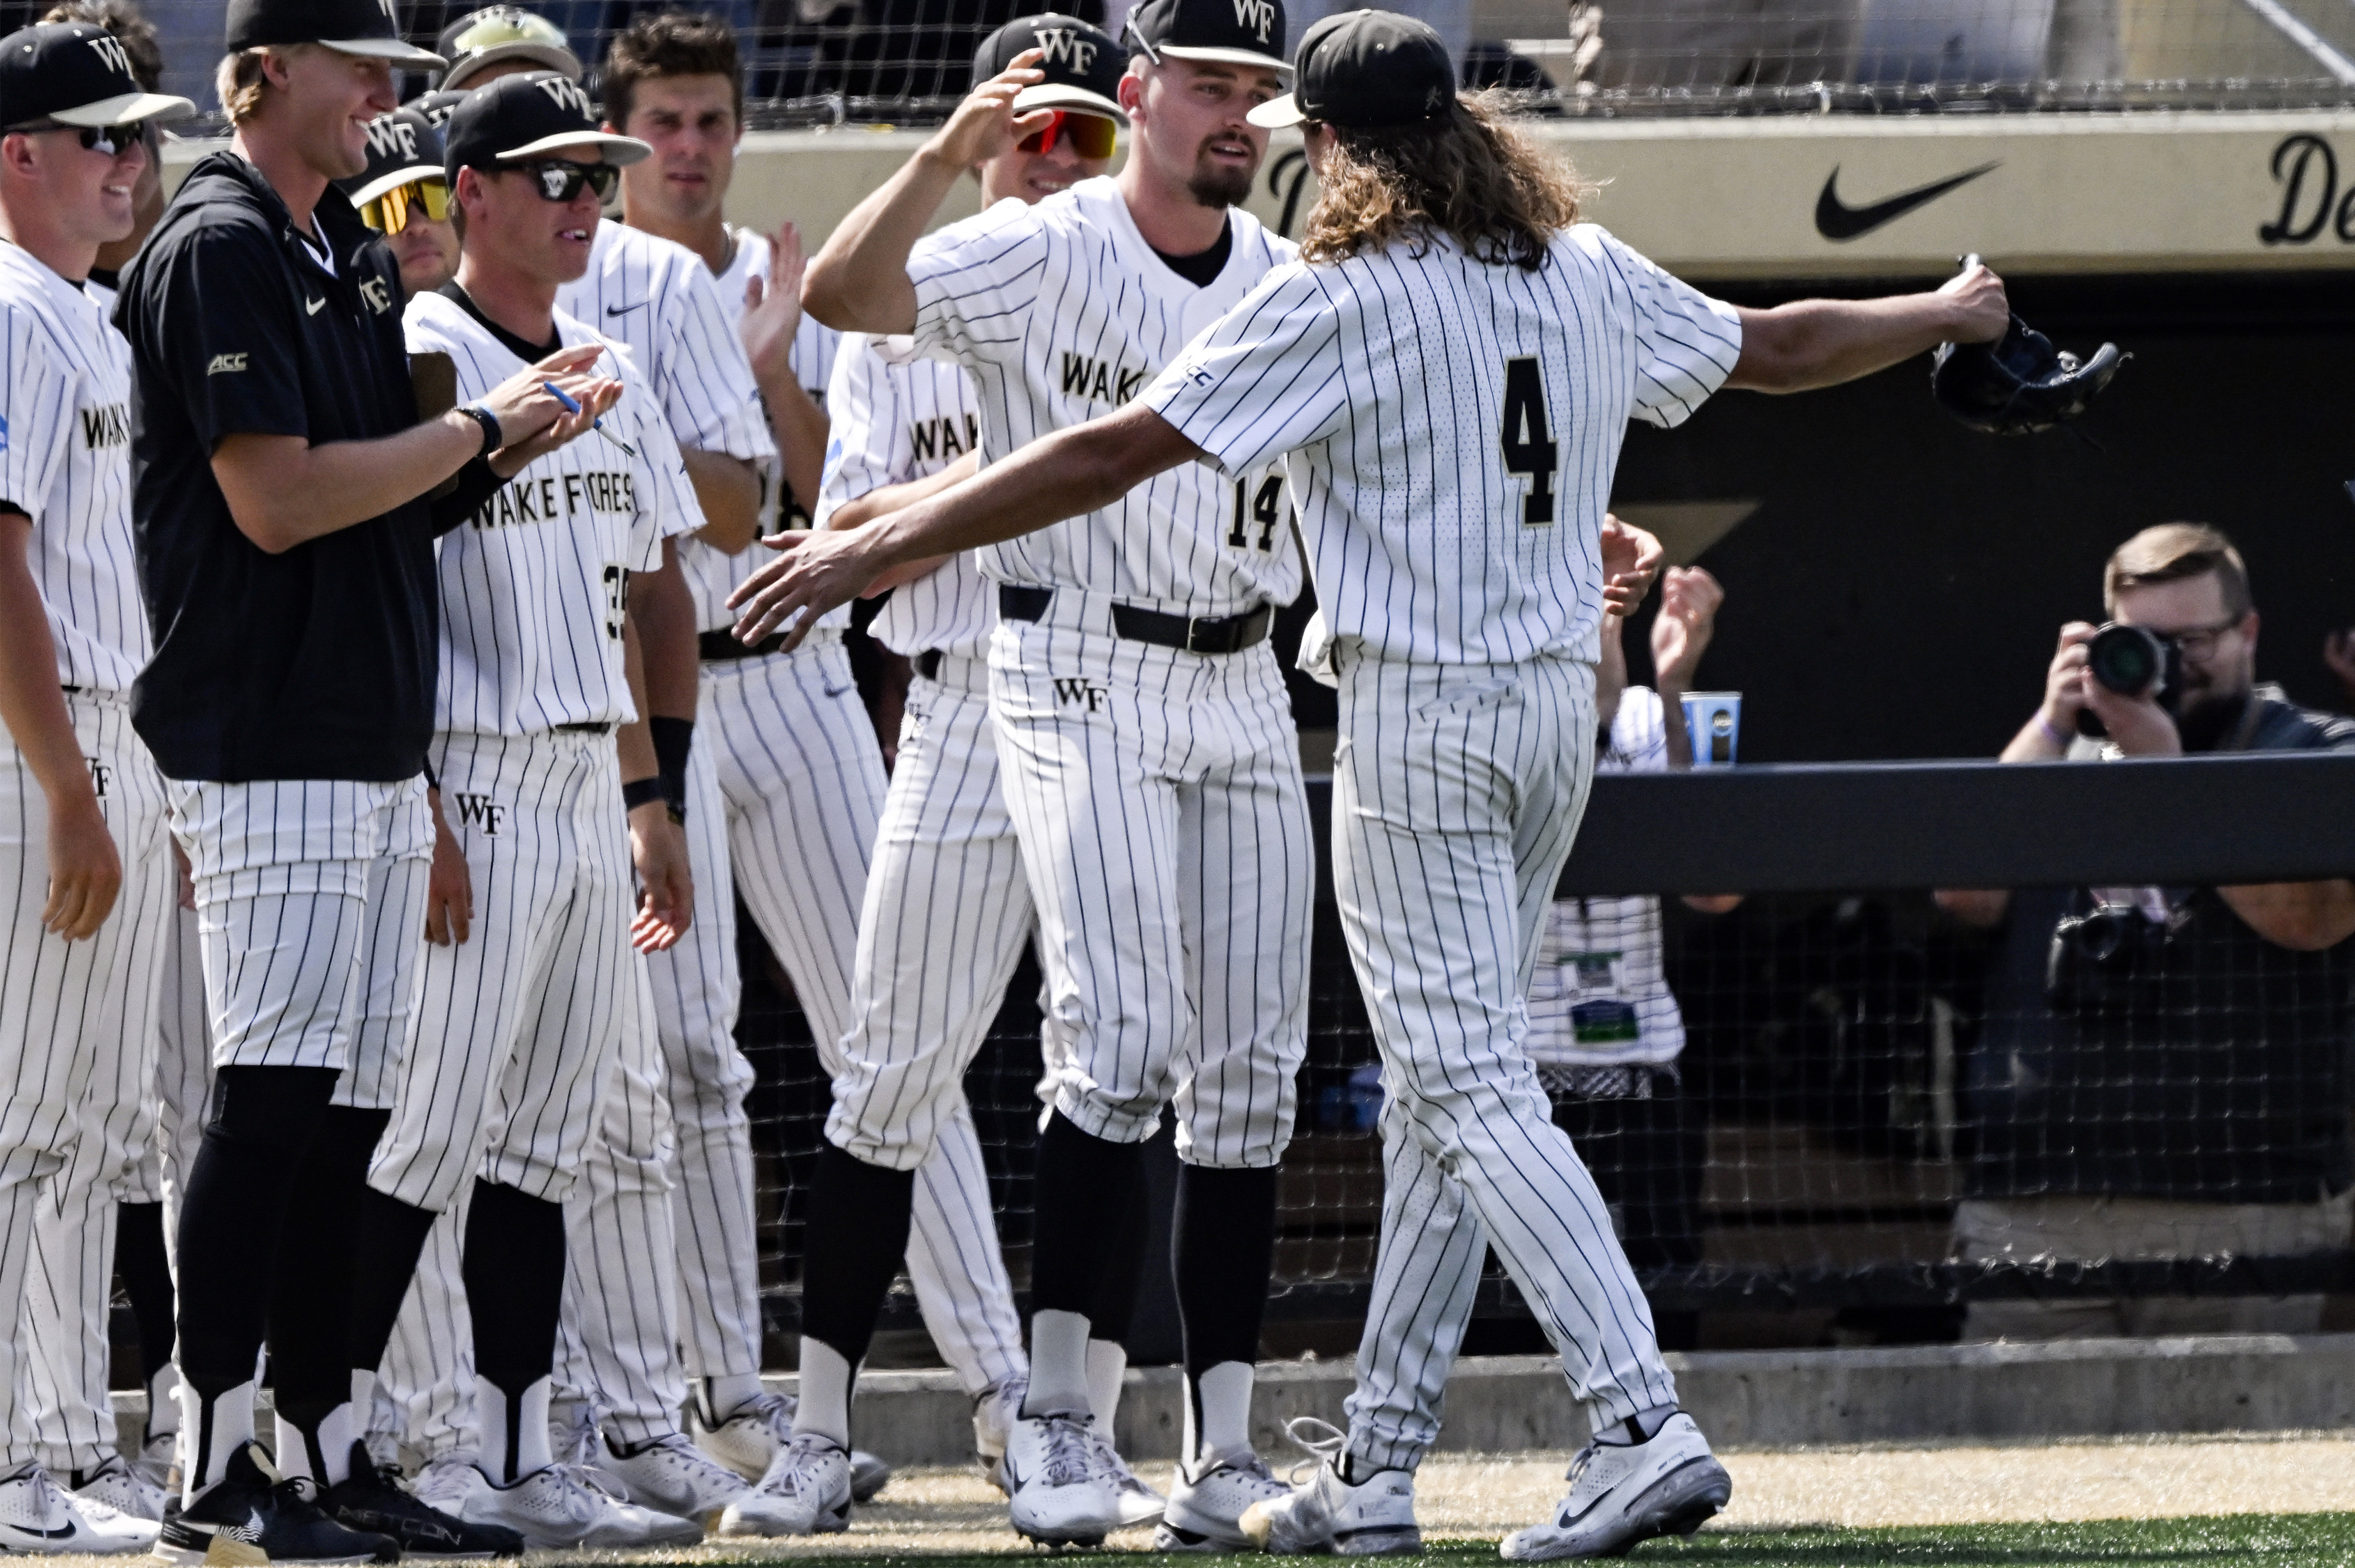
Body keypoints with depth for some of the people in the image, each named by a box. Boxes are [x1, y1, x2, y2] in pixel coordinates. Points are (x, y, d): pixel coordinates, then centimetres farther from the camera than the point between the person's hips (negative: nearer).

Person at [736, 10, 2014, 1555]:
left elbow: (1116, 453, -17)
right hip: (1560, 702, 7)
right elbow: (1775, 346, 23)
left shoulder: (1347, 297, -13)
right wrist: (1948, 314, 43)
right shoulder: (1586, 272, 8)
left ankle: (1644, 1426, -21)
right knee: (1443, 1077, 15)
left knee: (1473, 1083, -8)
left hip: (1421, 718, -7)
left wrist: (880, 546, -16)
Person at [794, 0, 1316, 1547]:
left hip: (1244, 690, 6)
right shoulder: (1043, 253, -6)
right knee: (1123, 1039, -18)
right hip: (1079, 679, -6)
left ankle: (1226, 1448, 4)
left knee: (1249, 1068, 2)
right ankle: (1057, 1407, -13)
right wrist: (945, 158, -32)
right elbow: (842, 293, -19)